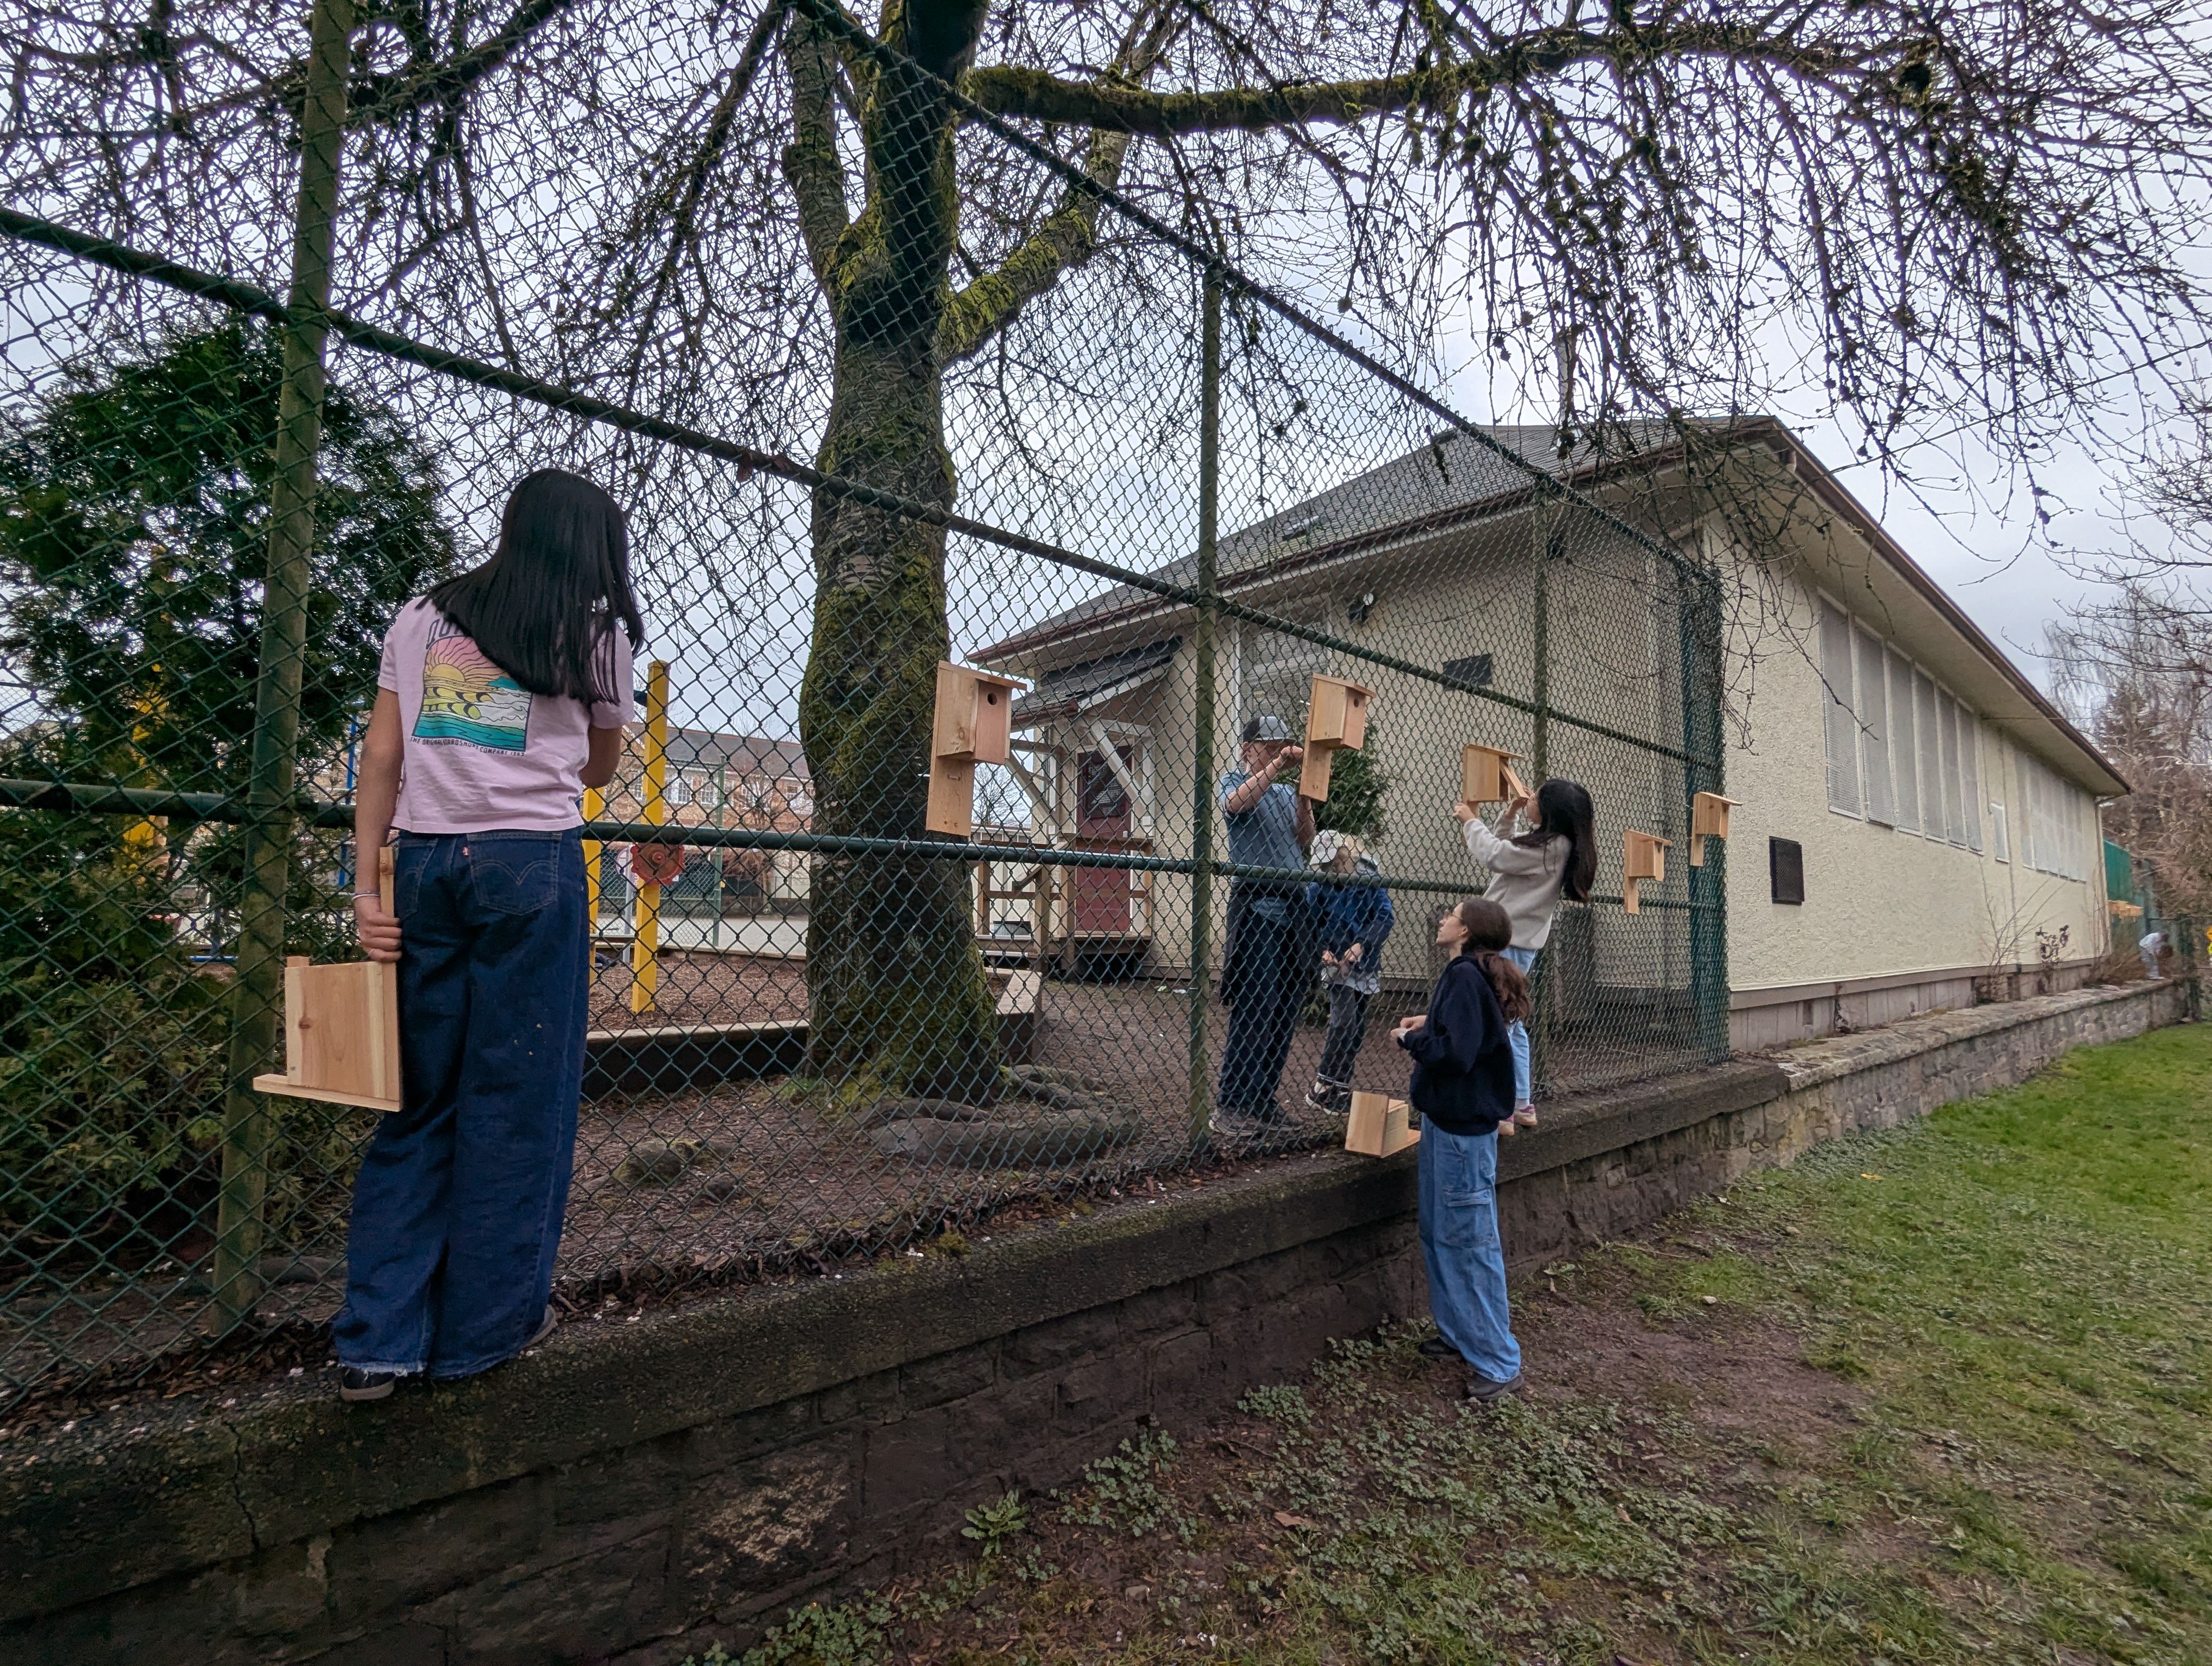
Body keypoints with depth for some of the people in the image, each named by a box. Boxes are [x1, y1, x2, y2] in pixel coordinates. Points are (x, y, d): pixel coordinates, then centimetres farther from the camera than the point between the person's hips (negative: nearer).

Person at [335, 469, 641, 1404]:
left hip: (424, 860, 4)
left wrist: (367, 884, 8)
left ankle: (376, 1342, 12)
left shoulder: (420, 618, 15)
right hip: (532, 863, -4)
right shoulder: (595, 633, 6)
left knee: (417, 1094, 10)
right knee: (515, 1096, 5)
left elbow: (380, 760, 8)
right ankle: (485, 1325, 16)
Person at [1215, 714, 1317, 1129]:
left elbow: (1304, 843, 9)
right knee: (1254, 1007, -11)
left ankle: (1263, 1100, 15)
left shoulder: (1286, 792, 21)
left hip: (1294, 901, 6)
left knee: (1287, 1009, 5)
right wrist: (1277, 766, -20)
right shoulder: (1235, 781, 7)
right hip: (1256, 902, -6)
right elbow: (1236, 804, -17)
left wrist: (1304, 796, -3)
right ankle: (1231, 1105, -5)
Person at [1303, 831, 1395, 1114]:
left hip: (1366, 965, 2)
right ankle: (1325, 1088, -10)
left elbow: (1385, 916, -12)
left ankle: (1339, 1086, 17)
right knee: (1344, 1022, -16)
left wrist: (1361, 944, -24)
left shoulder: (1369, 878, -6)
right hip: (1337, 965, -2)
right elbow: (1311, 929, -3)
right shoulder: (1316, 889, -6)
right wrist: (1323, 952, -21)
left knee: (1357, 1028, 6)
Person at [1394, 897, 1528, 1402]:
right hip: (1449, 1117, 10)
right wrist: (1428, 1024, 4)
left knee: (1471, 1241, -1)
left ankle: (1499, 1362, 10)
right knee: (1439, 1235, 18)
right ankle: (1459, 1333, 31)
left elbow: (1454, 1052, -27)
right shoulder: (1473, 974, 9)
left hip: (1463, 1126, -10)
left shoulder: (1466, 977, -20)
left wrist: (1410, 1038, -12)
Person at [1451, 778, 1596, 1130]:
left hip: (1509, 944, -10)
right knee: (1511, 1027, 16)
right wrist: (1509, 815, 12)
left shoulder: (1553, 847, -17)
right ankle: (1522, 1105, 24)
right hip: (1519, 943, 10)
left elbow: (1493, 854, -18)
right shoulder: (1551, 844, 13)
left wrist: (1471, 821, -3)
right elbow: (1504, 851, 24)